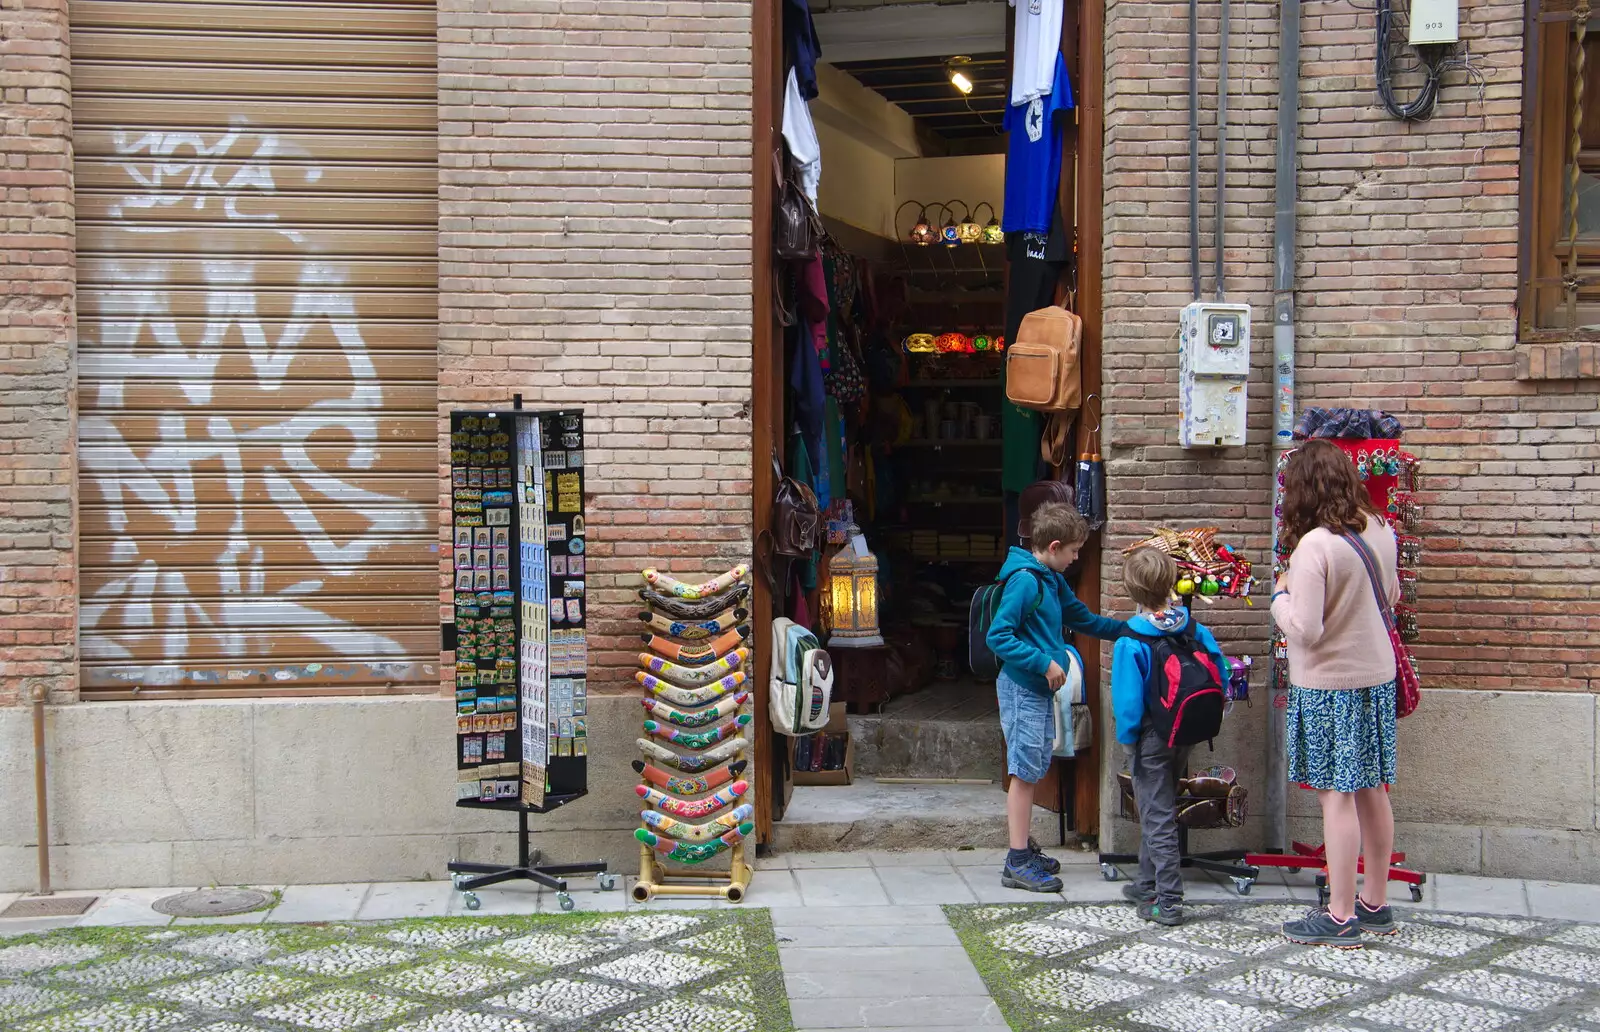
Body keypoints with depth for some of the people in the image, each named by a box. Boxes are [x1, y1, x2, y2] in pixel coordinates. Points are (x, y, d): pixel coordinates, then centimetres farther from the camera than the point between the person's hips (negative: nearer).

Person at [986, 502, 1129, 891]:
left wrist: (1126, 630, 21)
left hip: (1041, 688, 9)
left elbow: (1082, 618, 25)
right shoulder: (1024, 580, -17)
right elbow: (998, 637, -21)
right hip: (1022, 688, -9)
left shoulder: (1052, 580, 11)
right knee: (1024, 772, -6)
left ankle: (1024, 849, 23)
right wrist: (1044, 662, -21)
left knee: (1033, 771, 14)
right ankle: (1018, 863, -2)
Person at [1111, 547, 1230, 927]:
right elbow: (1219, 671, 0)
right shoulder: (1194, 630, -5)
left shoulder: (1131, 642, -20)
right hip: (1186, 735, 6)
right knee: (1158, 809, 20)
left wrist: (1127, 737, -6)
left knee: (1158, 817, 0)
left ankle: (1169, 902, -1)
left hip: (1151, 737, -6)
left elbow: (1128, 698, -19)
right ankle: (1149, 884, 33)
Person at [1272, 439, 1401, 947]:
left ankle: (1341, 917, 4)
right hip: (1377, 676, 7)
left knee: (1337, 795, -2)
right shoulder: (1380, 532, 2)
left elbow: (1304, 629, -23)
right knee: (1372, 791, 14)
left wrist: (1280, 596, -6)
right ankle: (1375, 904, 25)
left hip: (1329, 684, -7)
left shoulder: (1315, 546, -22)